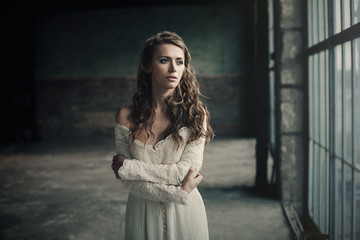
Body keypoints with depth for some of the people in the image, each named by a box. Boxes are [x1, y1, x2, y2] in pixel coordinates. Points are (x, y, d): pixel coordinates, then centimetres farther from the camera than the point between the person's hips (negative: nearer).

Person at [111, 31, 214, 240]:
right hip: (143, 216, 1)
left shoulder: (195, 113, -9)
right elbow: (128, 181, -9)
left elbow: (189, 169, -16)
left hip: (185, 215, -1)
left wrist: (129, 167, -14)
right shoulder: (127, 117, -6)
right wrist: (177, 193, -18)